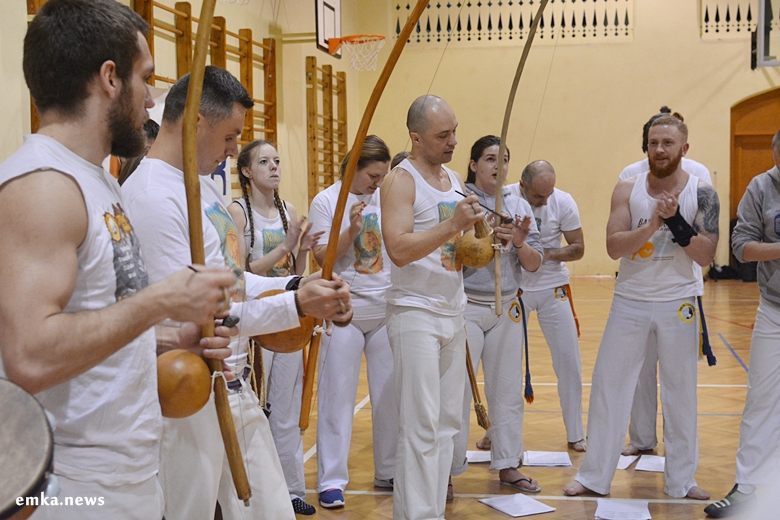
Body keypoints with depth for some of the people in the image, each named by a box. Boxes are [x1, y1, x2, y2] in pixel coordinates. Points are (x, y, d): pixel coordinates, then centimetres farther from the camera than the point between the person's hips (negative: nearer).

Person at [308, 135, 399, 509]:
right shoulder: (326, 201, -4)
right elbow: (323, 258, -9)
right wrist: (351, 229, -20)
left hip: (387, 310, 4)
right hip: (344, 311, -3)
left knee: (391, 392, 9)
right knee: (338, 394, 0)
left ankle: (389, 472, 24)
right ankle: (331, 481, 9)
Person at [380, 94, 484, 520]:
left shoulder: (454, 180, 14)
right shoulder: (401, 181, -10)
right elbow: (398, 249, -22)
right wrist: (451, 224, -26)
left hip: (453, 312, 8)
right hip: (415, 312, -8)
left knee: (448, 421, 9)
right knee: (421, 426, -8)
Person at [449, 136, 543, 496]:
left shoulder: (518, 206, 7)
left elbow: (534, 264, 5)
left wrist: (520, 243, -14)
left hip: (507, 307, 5)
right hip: (466, 305, -5)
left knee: (507, 390, 12)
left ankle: (508, 465, 24)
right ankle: (447, 470, 7)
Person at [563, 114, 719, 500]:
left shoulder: (701, 194, -4)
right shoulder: (628, 190, -2)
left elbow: (705, 255, -10)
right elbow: (613, 247, -11)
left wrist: (675, 218, -21)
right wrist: (653, 223, -24)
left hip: (678, 303, 0)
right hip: (630, 301, 1)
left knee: (680, 393, 9)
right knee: (608, 386, 4)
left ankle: (681, 480, 23)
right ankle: (594, 477, 15)